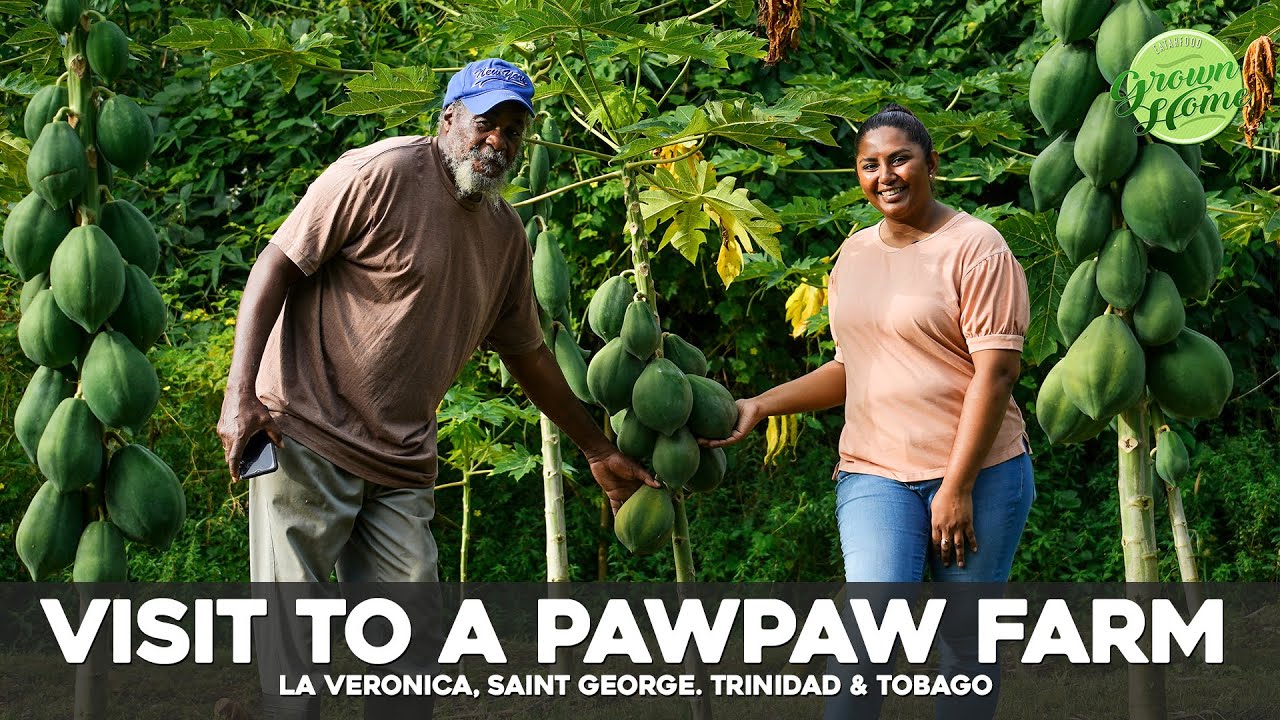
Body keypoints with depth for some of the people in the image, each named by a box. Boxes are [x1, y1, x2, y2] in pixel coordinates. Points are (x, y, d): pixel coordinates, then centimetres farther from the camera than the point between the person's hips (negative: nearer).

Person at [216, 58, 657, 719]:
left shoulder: (505, 232, 14)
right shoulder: (383, 174, -9)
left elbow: (527, 352, 25)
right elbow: (277, 264, -10)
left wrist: (600, 453, 29)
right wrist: (240, 394, -20)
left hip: (401, 464, 7)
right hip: (308, 435, -7)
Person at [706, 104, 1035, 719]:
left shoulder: (975, 247, -5)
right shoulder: (855, 253, 14)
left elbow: (995, 371, -12)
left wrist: (958, 487, -16)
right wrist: (759, 407, 11)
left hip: (978, 472, -3)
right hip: (875, 472, 4)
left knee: (967, 639, 2)